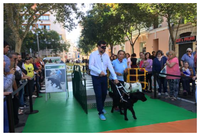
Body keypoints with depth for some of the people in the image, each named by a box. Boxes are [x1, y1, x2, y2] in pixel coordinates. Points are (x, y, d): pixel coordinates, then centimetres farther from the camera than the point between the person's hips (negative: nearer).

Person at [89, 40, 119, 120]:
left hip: (104, 77, 5)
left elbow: (110, 66, 1)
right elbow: (90, 66, -16)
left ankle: (101, 107, 40)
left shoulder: (106, 55, 3)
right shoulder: (93, 54, -9)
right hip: (96, 77, -4)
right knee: (98, 95, -2)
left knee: (104, 93, 14)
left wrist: (115, 77, -3)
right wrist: (99, 71, -27)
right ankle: (100, 112, 12)